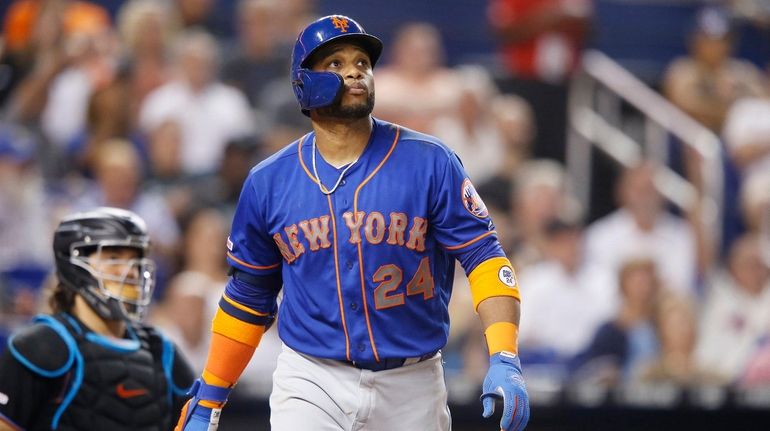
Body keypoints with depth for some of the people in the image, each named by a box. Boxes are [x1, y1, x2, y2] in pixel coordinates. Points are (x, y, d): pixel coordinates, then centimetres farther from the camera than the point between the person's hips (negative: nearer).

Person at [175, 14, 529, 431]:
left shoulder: (428, 162, -3)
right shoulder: (268, 183, 2)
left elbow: (483, 255, -7)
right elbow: (248, 297, 12)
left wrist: (503, 360, -21)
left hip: (412, 385, 0)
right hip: (311, 383, 0)